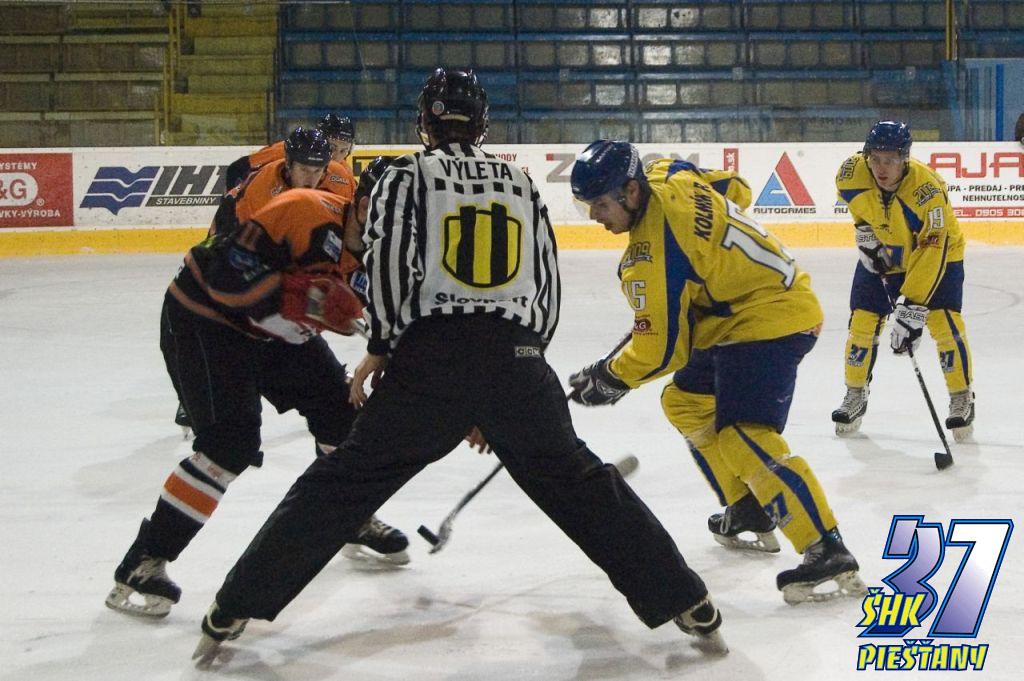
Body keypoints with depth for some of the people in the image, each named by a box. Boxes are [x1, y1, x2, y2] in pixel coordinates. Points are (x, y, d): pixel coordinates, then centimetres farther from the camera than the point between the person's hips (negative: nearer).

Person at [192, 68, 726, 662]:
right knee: (578, 482, 15)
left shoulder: (411, 173, 9)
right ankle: (688, 604, 13)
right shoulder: (521, 183, 20)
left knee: (346, 479, 4)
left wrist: (381, 348, 2)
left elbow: (390, 255, -6)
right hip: (518, 358, 3)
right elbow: (548, 282, 19)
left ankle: (235, 610, 5)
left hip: (430, 359, -2)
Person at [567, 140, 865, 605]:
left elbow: (663, 347, -19)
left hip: (768, 319, -11)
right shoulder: (669, 177, 1)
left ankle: (829, 554, -25)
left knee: (743, 437, -22)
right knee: (684, 403, 21)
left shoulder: (654, 253, -24)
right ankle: (748, 510, 27)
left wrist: (609, 380, -3)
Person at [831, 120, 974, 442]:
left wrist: (912, 309, -40)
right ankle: (855, 395, 17)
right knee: (863, 320, -2)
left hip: (935, 251, -4)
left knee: (943, 322, -15)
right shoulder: (852, 173, -25)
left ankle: (962, 399, 3)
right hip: (881, 254, 4)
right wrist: (865, 231, -2)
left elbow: (932, 252, -37)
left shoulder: (928, 189, -38)